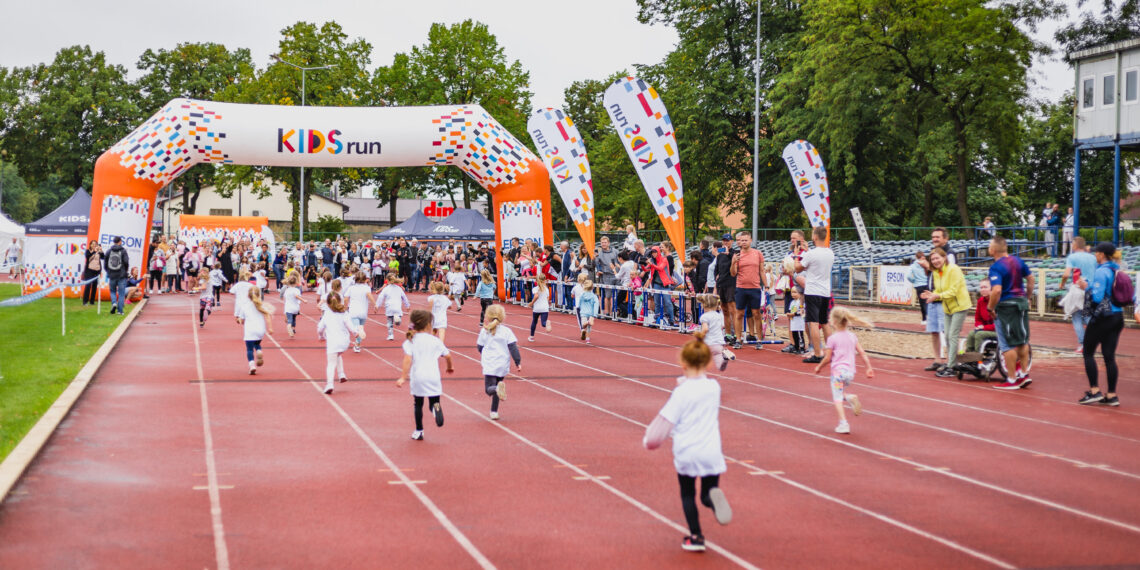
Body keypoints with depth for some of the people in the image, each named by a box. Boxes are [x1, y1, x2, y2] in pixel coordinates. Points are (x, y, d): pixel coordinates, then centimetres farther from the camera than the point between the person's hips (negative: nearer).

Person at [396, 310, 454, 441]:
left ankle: (419, 431, 17)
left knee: (418, 404, 15)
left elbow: (408, 359, -12)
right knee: (434, 401, 12)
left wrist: (403, 377, -14)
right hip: (433, 376, 0)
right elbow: (447, 355, 8)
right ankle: (435, 407, -25)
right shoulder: (435, 340, 4)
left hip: (417, 377, 0)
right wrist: (449, 367, 28)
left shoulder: (410, 341, -1)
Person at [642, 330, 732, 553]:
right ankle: (713, 496, -24)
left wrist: (650, 439, 7)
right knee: (709, 492, 13)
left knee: (687, 495, 15)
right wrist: (686, 381, 17)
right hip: (711, 451, 3)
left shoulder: (682, 393, -11)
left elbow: (667, 420, -8)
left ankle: (695, 537, 12)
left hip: (686, 452, -3)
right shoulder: (714, 387, 2)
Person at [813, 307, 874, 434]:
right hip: (850, 371, 6)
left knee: (837, 398, -2)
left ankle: (843, 424, -11)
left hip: (838, 370, -6)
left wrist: (819, 367, 12)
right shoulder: (852, 336, 8)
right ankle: (850, 397, -7)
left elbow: (828, 358, -3)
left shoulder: (832, 338, -7)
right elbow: (863, 354, 7)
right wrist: (869, 368, 12)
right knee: (840, 392, 25)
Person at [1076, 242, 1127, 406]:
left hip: (1102, 317, -8)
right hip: (1118, 317, 8)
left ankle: (1094, 391, 0)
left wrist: (1086, 287, -6)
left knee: (1088, 352, 5)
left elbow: (1097, 297, -22)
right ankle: (1112, 395, 7)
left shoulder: (1101, 272, -15)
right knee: (1109, 356, 8)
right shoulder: (1118, 271, 10)